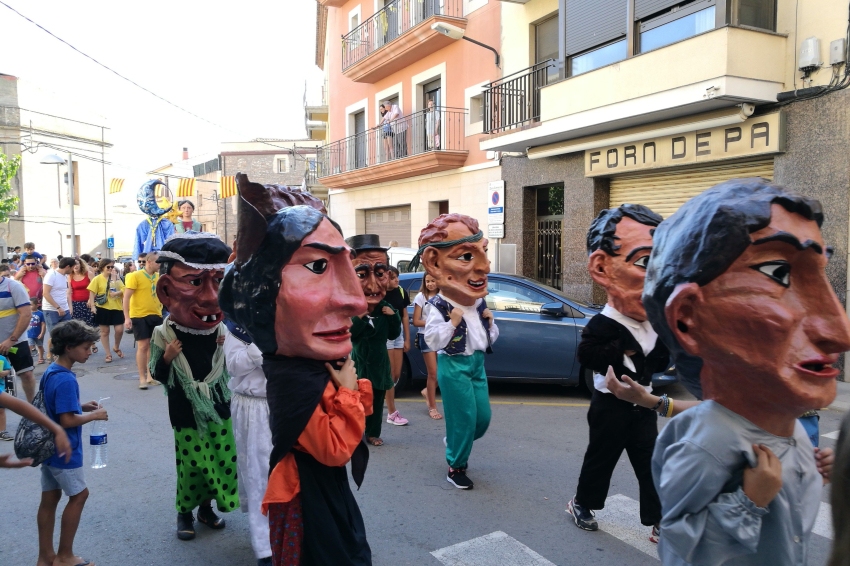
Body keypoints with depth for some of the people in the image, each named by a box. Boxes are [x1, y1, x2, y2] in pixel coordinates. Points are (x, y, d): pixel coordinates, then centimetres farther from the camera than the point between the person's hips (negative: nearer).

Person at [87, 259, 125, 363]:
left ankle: (116, 348, 26)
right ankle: (108, 354, 16)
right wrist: (92, 306, -16)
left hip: (117, 307, 3)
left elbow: (124, 289, 3)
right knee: (104, 331, 6)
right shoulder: (97, 279, -2)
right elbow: (92, 293, -6)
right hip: (103, 308, -2)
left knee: (119, 330, -3)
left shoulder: (116, 278, 9)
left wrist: (117, 293, -17)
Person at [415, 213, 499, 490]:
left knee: (483, 418, 9)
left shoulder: (479, 304, 6)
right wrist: (453, 321, -26)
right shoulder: (437, 306, -15)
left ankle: (455, 444, 36)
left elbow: (491, 337, 15)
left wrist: (490, 323, -4)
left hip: (477, 363, 7)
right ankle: (456, 467, 12)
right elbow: (432, 340, -21)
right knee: (464, 417, -5)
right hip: (453, 365, -7)